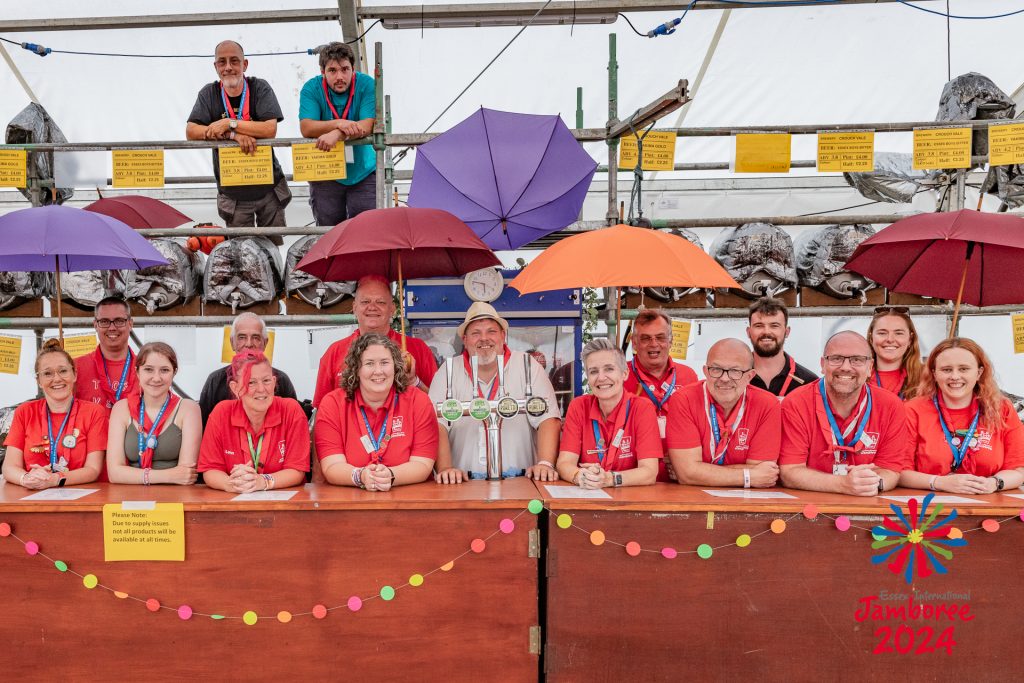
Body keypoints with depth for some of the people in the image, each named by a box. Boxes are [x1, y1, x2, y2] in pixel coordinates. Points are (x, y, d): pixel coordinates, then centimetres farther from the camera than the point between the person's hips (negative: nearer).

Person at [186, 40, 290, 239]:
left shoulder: (260, 88, -4)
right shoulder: (208, 93, 1)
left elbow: (270, 129, -17)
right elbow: (191, 132, -10)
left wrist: (229, 124, -20)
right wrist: (233, 135, -21)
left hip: (269, 187, -1)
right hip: (233, 192, 1)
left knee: (274, 246, 11)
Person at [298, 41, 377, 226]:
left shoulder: (367, 84, -10)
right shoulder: (311, 89, -7)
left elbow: (368, 126, -20)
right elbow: (306, 128, -17)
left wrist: (336, 134, -34)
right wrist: (338, 124, -31)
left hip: (363, 171, -1)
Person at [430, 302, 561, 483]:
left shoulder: (527, 365, 6)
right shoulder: (449, 370, 6)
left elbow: (548, 419, 0)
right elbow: (438, 425, -2)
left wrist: (545, 463, -15)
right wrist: (445, 468, -17)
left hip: (519, 480, 0)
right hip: (463, 482, 1)